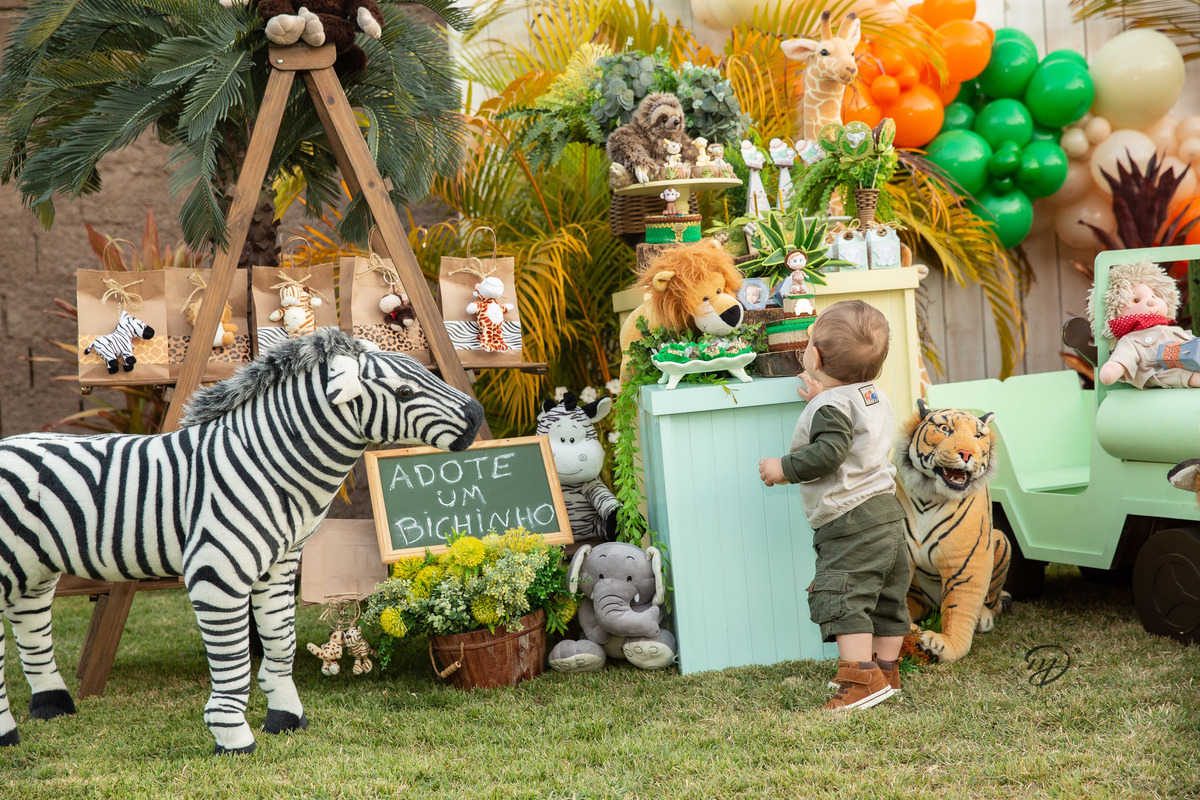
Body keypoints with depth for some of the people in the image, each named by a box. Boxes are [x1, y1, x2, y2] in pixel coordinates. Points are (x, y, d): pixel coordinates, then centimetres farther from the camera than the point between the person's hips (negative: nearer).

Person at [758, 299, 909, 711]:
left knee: (840, 596, -11)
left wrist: (785, 468, -15)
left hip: (850, 521, -10)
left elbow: (828, 453, -27)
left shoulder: (831, 406, -15)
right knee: (885, 596, 15)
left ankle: (862, 676, -16)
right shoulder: (875, 397, 14)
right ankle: (886, 669, 24)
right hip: (887, 513, 10)